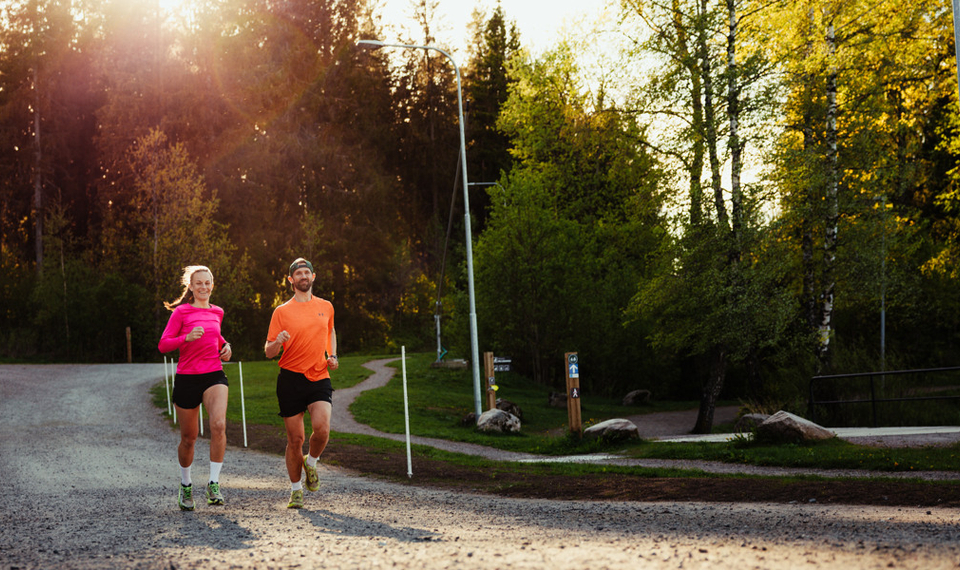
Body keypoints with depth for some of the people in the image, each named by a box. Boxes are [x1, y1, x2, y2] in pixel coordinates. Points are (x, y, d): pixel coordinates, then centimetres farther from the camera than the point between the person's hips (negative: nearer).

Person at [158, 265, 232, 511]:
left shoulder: (217, 313, 12)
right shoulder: (181, 312, -2)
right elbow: (163, 345, -6)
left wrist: (225, 345, 13)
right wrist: (187, 337, -21)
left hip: (214, 376, 2)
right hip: (187, 378, -2)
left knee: (219, 424, -24)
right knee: (189, 438, 7)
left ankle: (214, 484, -17)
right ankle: (185, 485, 31)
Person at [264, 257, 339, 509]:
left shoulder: (326, 307, 11)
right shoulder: (282, 311, 2)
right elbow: (268, 352, 2)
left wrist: (332, 356, 13)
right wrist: (278, 342, -21)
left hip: (320, 378, 1)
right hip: (291, 379, -1)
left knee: (321, 427, -22)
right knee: (295, 439, 1)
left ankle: (311, 463, 10)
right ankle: (296, 490, 19)